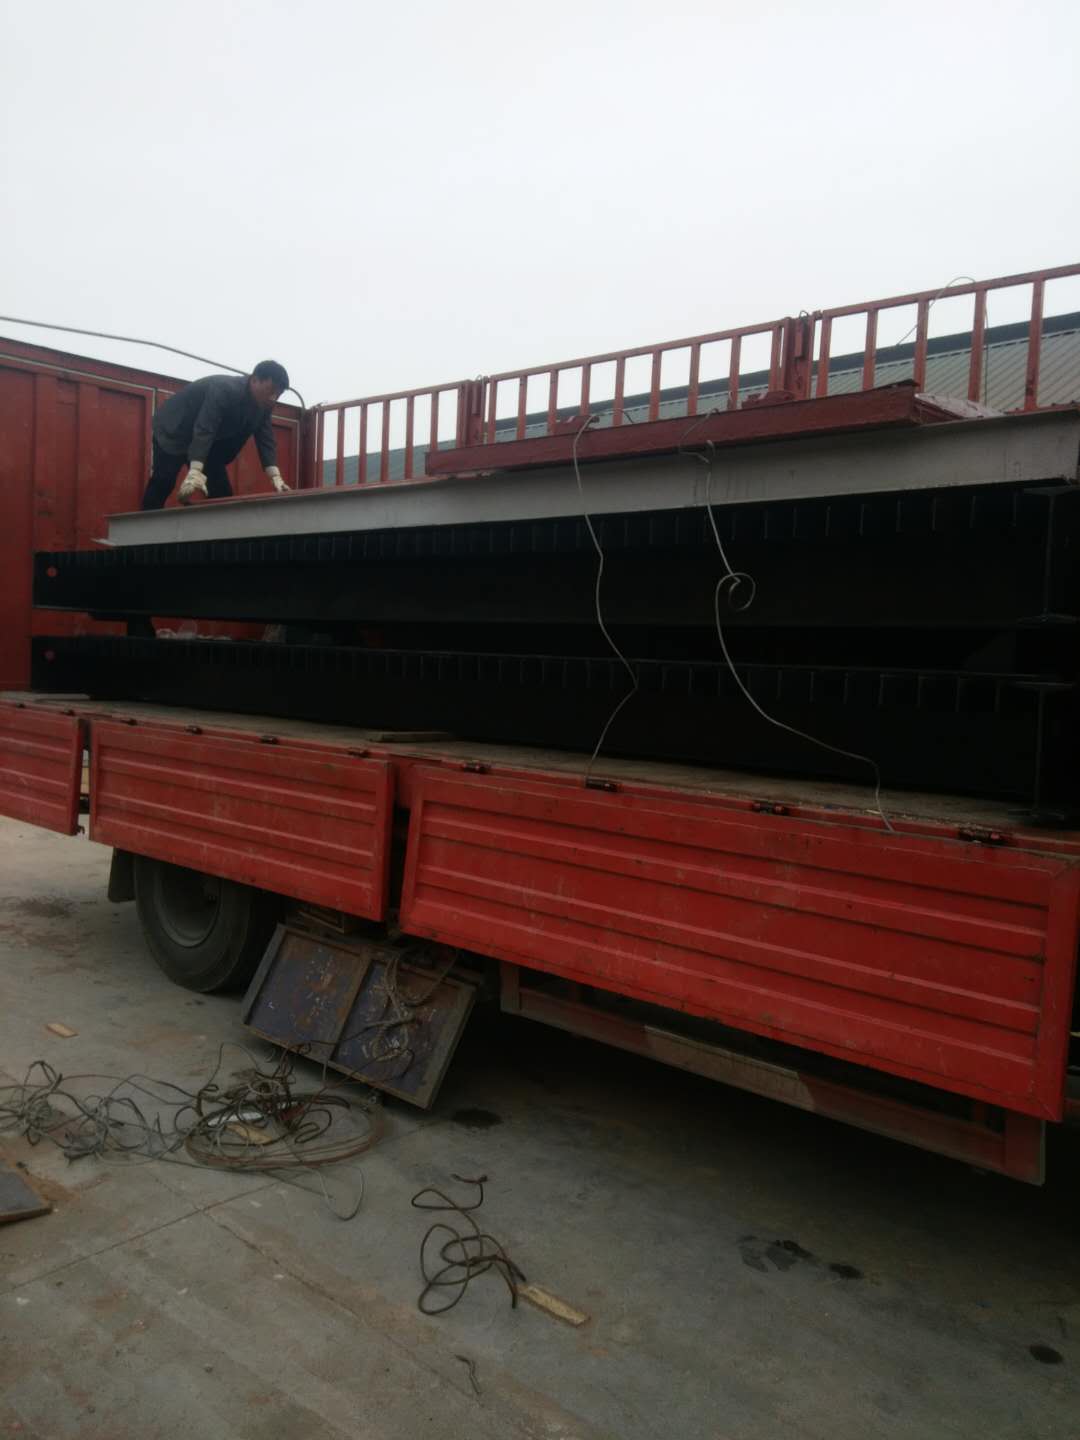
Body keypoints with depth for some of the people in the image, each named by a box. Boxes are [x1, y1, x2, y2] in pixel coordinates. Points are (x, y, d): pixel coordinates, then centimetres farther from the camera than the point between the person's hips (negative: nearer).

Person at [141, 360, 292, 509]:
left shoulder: (263, 404, -10)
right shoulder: (224, 390, -34)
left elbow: (265, 438, -9)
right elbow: (203, 430, -44)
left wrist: (275, 476, -23)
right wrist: (195, 472, -55)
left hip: (211, 439, 8)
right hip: (175, 431, -7)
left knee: (222, 491, -1)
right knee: (162, 486, -15)